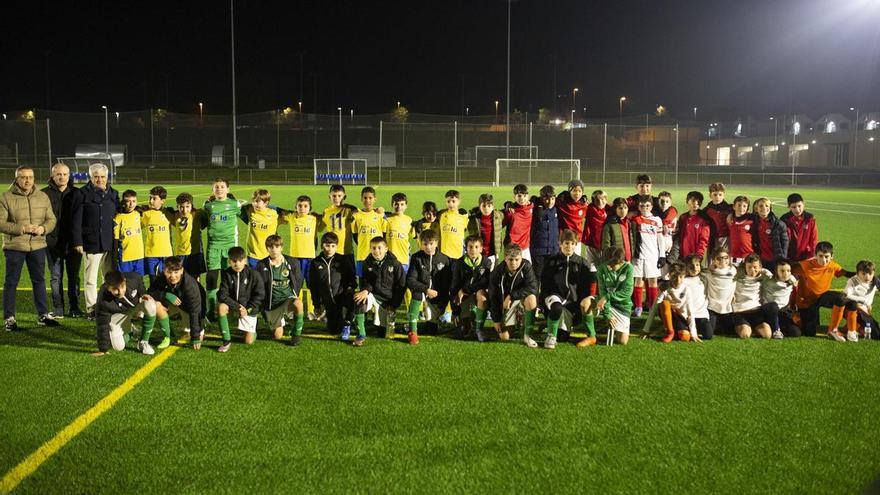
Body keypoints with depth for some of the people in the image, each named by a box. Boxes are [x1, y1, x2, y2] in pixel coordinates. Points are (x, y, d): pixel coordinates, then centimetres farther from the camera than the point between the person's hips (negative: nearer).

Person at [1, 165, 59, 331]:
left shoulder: (43, 197, 6)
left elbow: (51, 219, 7)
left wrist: (43, 228, -13)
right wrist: (22, 228, -21)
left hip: (38, 246, 4)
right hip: (14, 247, -4)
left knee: (39, 280, 12)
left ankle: (43, 315, 23)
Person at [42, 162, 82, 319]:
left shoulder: (76, 193, 4)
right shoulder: (45, 194, -1)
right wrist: (45, 236, -10)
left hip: (73, 242, 1)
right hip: (53, 243, -1)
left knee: (74, 276, 8)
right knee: (56, 277, 7)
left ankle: (74, 308, 16)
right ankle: (57, 309, 13)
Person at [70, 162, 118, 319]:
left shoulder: (113, 193, 12)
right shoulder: (82, 193, -4)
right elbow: (76, 220, -6)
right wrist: (77, 242, -11)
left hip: (110, 244, 5)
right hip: (91, 244, -5)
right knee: (91, 279, 3)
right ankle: (91, 309, 11)